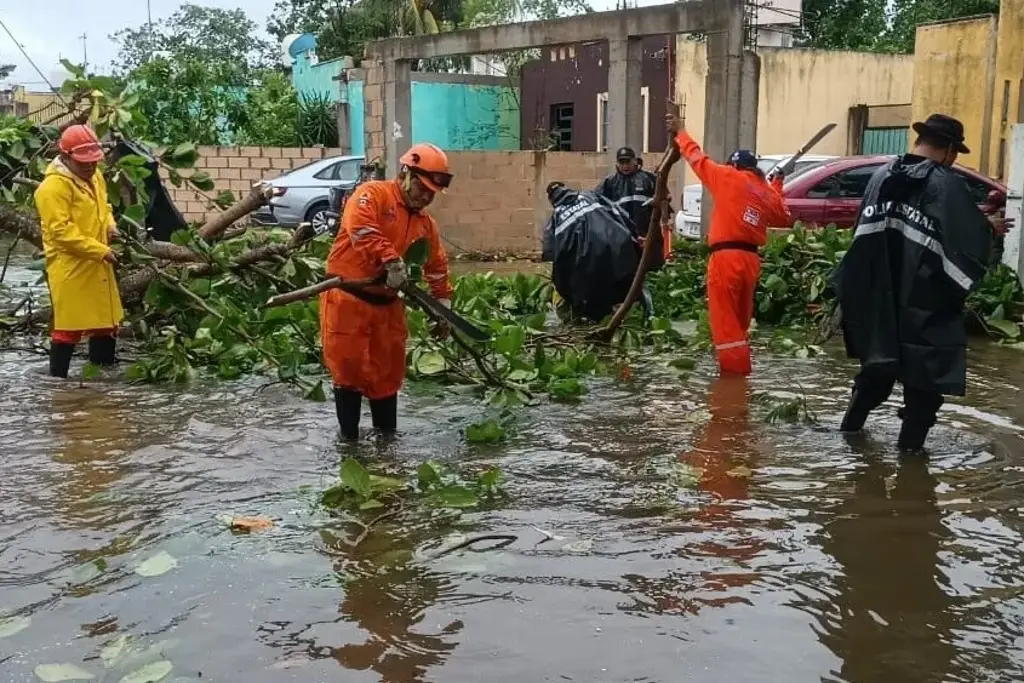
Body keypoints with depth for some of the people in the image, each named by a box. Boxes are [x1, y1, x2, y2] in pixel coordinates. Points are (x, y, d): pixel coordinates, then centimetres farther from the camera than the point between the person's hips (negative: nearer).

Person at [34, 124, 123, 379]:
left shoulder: (95, 176, 9)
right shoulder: (54, 186, -19)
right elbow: (61, 231, -24)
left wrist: (110, 225, 3)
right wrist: (101, 250, -25)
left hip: (97, 267, 9)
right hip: (70, 268, -9)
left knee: (106, 322, 16)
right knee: (68, 327, -2)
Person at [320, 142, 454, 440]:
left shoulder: (426, 223, 11)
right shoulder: (372, 194, -9)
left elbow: (437, 267, 18)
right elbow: (360, 228, -29)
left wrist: (443, 306, 13)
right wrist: (391, 261, -35)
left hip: (387, 304, 6)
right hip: (347, 298, -6)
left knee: (387, 372, 12)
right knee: (348, 368, -1)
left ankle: (387, 435, 25)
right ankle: (349, 438, 9)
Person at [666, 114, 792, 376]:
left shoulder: (729, 178, -1)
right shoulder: (768, 193, 13)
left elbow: (698, 159, 8)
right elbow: (783, 218, 27)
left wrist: (680, 134, 22)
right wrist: (777, 187, 33)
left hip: (726, 257, -6)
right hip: (750, 259, 7)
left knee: (725, 322, -5)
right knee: (740, 322, 17)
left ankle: (734, 373, -8)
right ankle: (741, 371, 22)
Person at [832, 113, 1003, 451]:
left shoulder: (882, 175, 7)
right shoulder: (947, 185, -12)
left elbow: (866, 231, 10)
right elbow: (969, 239, -12)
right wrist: (989, 228, 7)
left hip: (879, 298, 7)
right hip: (924, 303, -6)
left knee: (879, 359, 22)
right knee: (925, 371, 5)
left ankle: (852, 422, 30)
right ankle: (910, 441, 8)